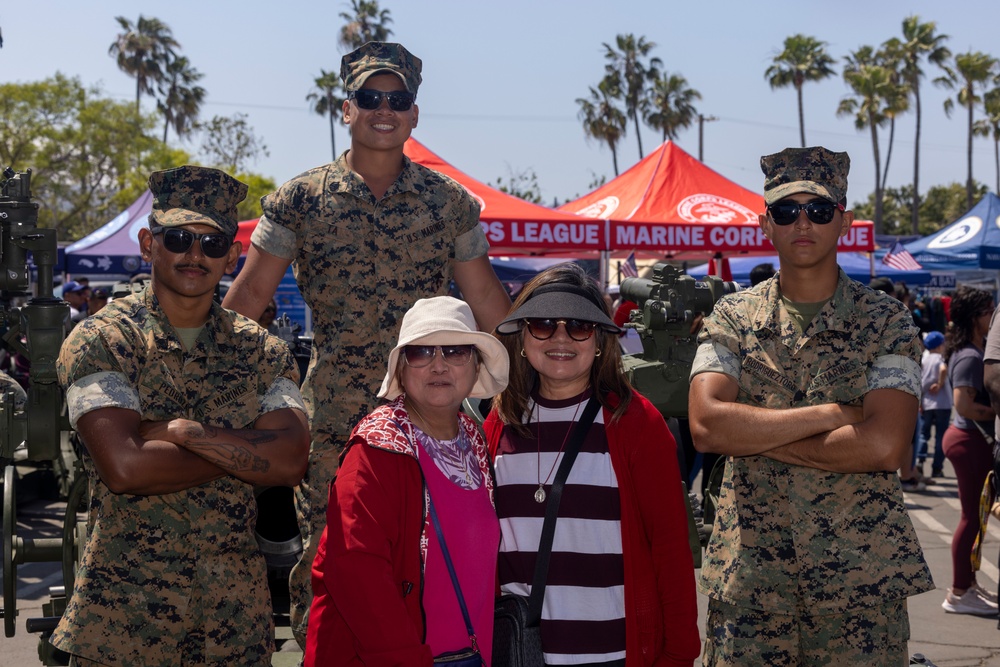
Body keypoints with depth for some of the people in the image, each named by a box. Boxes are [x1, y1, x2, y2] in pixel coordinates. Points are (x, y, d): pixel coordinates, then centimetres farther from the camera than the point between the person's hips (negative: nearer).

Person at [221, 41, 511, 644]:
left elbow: (488, 301, 11)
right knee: (322, 556, 3)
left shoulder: (450, 202, 7)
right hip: (330, 419, -1)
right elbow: (248, 296, 4)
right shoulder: (300, 200, 3)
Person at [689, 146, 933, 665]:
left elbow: (885, 445, -13)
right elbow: (706, 425, -10)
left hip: (862, 577, -1)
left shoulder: (886, 321, 1)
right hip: (748, 577, 1)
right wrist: (831, 414, -13)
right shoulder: (731, 318, 5)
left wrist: (753, 437, -10)